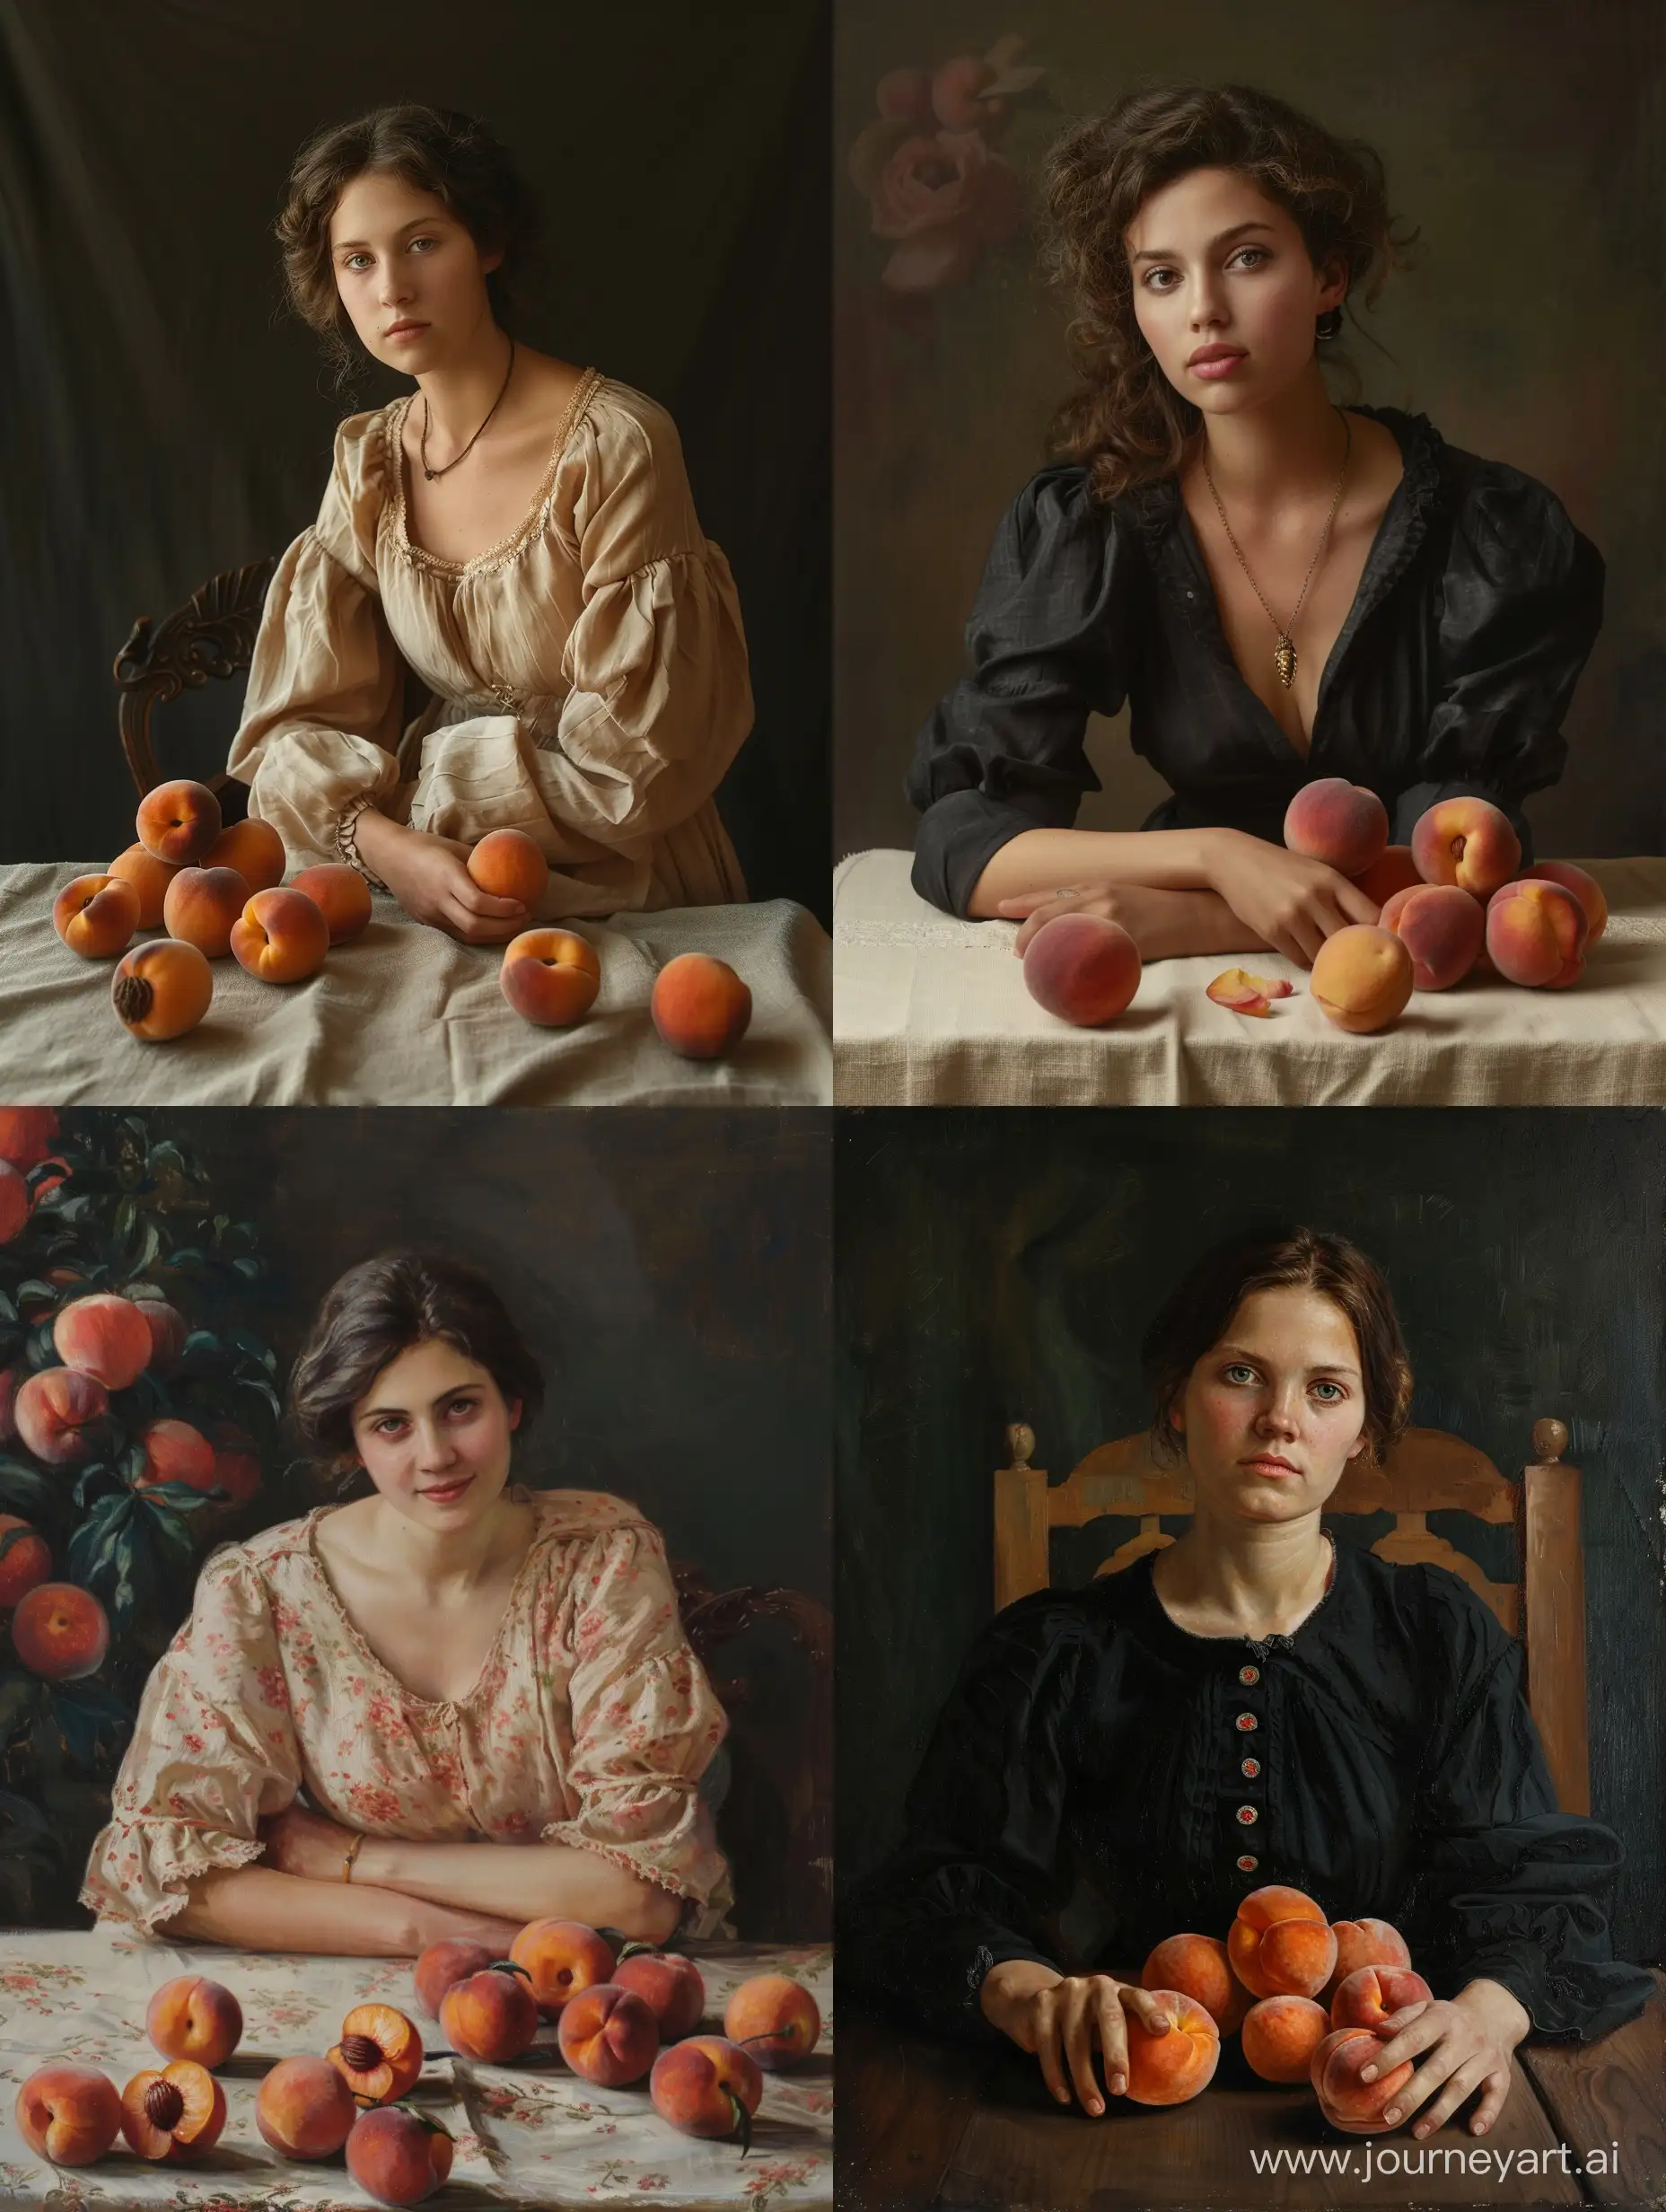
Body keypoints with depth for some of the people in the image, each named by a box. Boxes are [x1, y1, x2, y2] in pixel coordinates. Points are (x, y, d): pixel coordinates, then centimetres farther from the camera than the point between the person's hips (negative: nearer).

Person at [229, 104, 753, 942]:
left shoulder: (614, 446, -16)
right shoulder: (367, 462, 2)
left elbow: (635, 767, -15)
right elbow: (303, 722, -1)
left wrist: (414, 801, -9)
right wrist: (390, 847, -21)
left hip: (620, 890, -5)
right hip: (430, 883, 5)